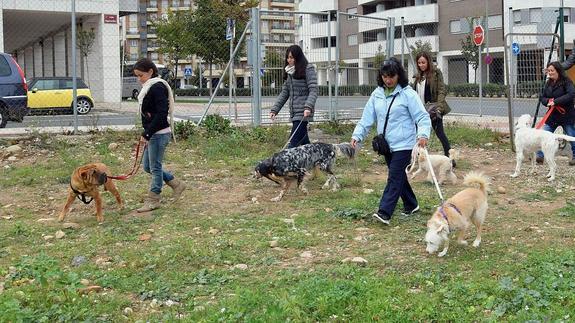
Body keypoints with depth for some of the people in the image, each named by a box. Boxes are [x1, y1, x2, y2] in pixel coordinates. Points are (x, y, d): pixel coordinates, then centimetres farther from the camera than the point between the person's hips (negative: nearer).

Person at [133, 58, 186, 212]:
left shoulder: (158, 87, -16)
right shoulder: (149, 87, 14)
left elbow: (162, 114, -23)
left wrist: (147, 134, -20)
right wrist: (145, 134, 11)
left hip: (159, 134, -10)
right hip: (152, 134, 10)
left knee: (155, 167, 0)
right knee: (147, 166, 15)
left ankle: (153, 200, 11)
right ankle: (177, 184, 25)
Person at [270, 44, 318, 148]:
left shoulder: (308, 69, -5)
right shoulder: (289, 72, 16)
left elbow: (313, 90, -12)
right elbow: (284, 93, 18)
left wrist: (308, 107, -26)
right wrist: (274, 109, 10)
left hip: (303, 113, -7)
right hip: (294, 112, 7)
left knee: (293, 143, -13)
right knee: (304, 142, 9)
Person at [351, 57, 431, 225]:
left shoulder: (408, 94, -10)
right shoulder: (377, 94, 7)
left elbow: (422, 116, -13)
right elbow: (367, 117, 8)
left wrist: (423, 134, -30)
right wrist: (357, 135, -4)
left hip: (403, 144, -6)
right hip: (386, 144, 6)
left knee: (395, 178, -11)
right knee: (399, 176, 16)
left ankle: (384, 213, -16)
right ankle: (411, 205, 33)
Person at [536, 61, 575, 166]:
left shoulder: (566, 82, -10)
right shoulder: (548, 83, 8)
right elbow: (542, 97, 9)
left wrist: (556, 101, -26)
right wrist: (548, 101, -14)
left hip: (566, 115, -5)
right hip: (552, 115, 5)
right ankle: (540, 156, -1)